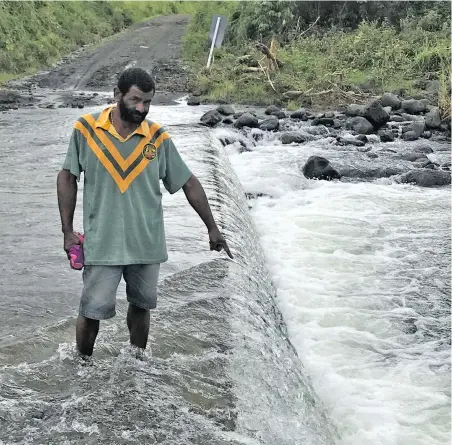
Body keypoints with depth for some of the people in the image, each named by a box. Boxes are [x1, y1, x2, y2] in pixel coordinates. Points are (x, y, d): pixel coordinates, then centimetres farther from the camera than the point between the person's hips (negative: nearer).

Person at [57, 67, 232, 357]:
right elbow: (67, 178, 2)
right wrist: (68, 231, -2)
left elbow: (189, 183, 4)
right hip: (102, 243, -2)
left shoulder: (158, 138, -3)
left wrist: (212, 228, 4)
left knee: (141, 306, 16)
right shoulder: (86, 129, -6)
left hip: (147, 243, 2)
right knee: (91, 312, 2)